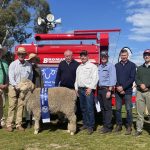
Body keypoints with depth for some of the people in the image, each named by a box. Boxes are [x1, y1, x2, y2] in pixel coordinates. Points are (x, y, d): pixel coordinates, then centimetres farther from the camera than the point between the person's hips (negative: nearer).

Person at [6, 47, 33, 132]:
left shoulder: (29, 65, 5)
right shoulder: (13, 64, -1)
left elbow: (30, 77, 8)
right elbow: (11, 76, -7)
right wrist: (15, 85, -19)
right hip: (13, 87, -2)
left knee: (21, 106, 3)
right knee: (12, 106, -2)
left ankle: (19, 124, 11)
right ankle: (9, 125, 5)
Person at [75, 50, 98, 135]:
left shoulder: (92, 66, -2)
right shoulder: (79, 67, 20)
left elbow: (95, 78, -10)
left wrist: (90, 88, -16)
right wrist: (76, 88, 13)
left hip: (88, 89, -7)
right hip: (80, 89, 7)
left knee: (89, 108, -10)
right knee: (83, 108, 11)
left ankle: (91, 126, -4)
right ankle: (85, 124, 21)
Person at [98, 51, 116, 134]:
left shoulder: (110, 66, -5)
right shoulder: (99, 67, 17)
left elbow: (112, 79, -12)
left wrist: (109, 90, -18)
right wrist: (97, 90, 10)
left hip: (106, 89, -7)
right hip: (100, 89, 7)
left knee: (107, 108, -5)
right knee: (102, 108, 11)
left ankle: (108, 127, 1)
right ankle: (105, 124, 20)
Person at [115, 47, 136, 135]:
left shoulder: (132, 65, 3)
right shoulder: (117, 65, 11)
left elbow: (132, 78, -5)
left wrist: (123, 87, -12)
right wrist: (118, 87, -9)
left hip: (128, 91, -3)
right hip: (118, 91, 3)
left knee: (128, 109, -1)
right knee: (118, 109, 6)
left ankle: (129, 127, 9)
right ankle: (119, 125, 17)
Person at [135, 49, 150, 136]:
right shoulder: (140, 68, 20)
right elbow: (136, 79, 9)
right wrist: (141, 84, -10)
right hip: (139, 92, 4)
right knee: (140, 112, 5)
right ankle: (139, 129, 11)